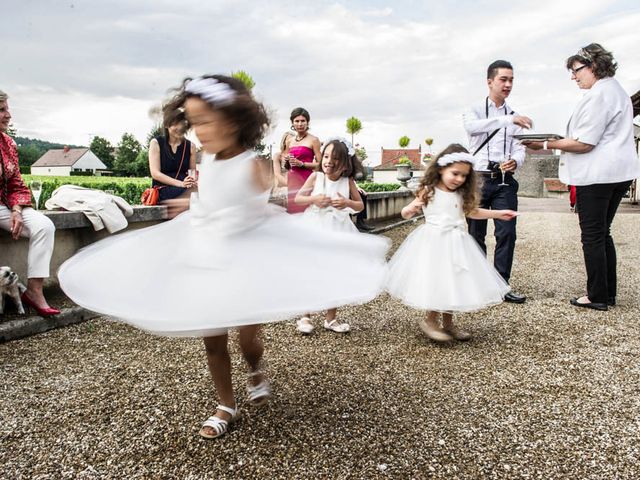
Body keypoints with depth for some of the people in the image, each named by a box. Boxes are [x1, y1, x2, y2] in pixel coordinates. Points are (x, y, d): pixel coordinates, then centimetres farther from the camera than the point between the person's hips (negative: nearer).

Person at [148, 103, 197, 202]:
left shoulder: (190, 146, 11)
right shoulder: (156, 143, 4)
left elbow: (193, 171, 13)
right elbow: (155, 173, -3)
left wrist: (192, 180, -15)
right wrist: (180, 183, -18)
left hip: (184, 189, 4)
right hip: (162, 191, -4)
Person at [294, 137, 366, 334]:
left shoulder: (348, 181, -1)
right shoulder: (315, 177, -4)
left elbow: (360, 205, 6)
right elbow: (297, 199, 0)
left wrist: (348, 203, -14)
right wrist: (313, 199, -18)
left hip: (337, 231, 2)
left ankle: (331, 318, 22)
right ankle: (305, 317, 17)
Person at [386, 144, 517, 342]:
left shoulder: (462, 195, 7)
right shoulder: (428, 192, -8)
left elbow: (471, 212, 24)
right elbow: (406, 213, -6)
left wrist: (499, 214, 24)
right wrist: (410, 210, -30)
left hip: (456, 242, 6)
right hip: (433, 242, -5)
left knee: (453, 282, 10)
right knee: (435, 281, -5)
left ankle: (448, 323, 24)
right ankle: (430, 321, 16)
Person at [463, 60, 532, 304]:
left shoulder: (514, 115, 14)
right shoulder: (475, 110, 3)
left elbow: (520, 149, 6)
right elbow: (471, 127, -21)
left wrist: (515, 161, -18)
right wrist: (508, 120, -33)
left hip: (505, 182, 3)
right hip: (478, 179, -2)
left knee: (507, 233, -5)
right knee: (476, 234, 5)